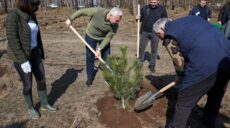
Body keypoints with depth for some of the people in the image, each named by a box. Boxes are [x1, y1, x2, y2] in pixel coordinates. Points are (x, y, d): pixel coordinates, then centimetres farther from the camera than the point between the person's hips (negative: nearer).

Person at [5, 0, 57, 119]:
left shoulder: (31, 15, 3)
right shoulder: (13, 16, -22)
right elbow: (12, 40, -25)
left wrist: (41, 52, 18)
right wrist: (23, 61, -27)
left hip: (34, 53, 7)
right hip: (21, 56, -7)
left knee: (41, 80, 13)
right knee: (28, 85, 6)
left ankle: (44, 104, 33)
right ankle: (31, 108, 31)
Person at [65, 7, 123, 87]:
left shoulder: (115, 25, -30)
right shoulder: (97, 11, -36)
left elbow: (108, 38, -19)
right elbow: (82, 11, -21)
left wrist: (99, 49, -24)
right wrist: (70, 19, -12)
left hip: (104, 37, 1)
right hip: (91, 35, -1)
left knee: (106, 57, 1)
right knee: (90, 57, 5)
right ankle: (90, 77, 21)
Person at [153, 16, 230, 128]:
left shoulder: (169, 37, 3)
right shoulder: (190, 18, 25)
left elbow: (179, 62, 1)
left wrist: (179, 78, 22)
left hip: (205, 64, -8)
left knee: (184, 102, 12)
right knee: (216, 97, 29)